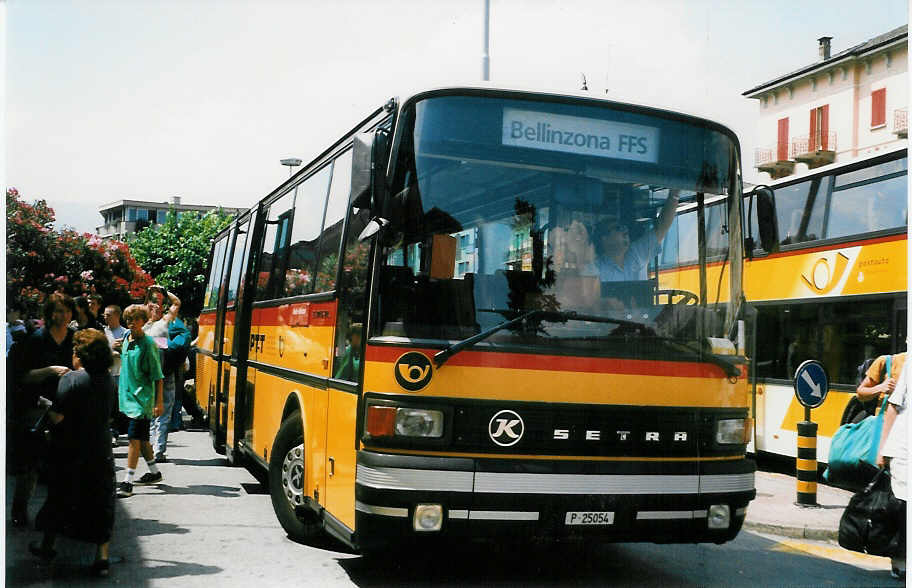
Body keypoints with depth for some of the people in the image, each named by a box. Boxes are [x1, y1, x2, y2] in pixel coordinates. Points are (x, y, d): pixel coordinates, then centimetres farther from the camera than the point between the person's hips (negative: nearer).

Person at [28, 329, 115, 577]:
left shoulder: (72, 379, -16)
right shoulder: (108, 379, 0)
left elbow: (57, 417, -18)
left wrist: (45, 406, 1)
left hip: (70, 451, -3)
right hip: (101, 451, 4)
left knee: (59, 499, 15)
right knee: (100, 503, 8)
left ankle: (47, 545, 34)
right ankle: (102, 557, 6)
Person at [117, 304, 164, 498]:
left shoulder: (148, 344, -12)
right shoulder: (126, 339, 7)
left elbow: (158, 376, -12)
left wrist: (159, 402, -13)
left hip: (142, 398, -7)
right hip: (128, 395, 7)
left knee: (134, 438, -10)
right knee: (141, 438, 16)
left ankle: (127, 482, -8)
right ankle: (154, 472, 31)